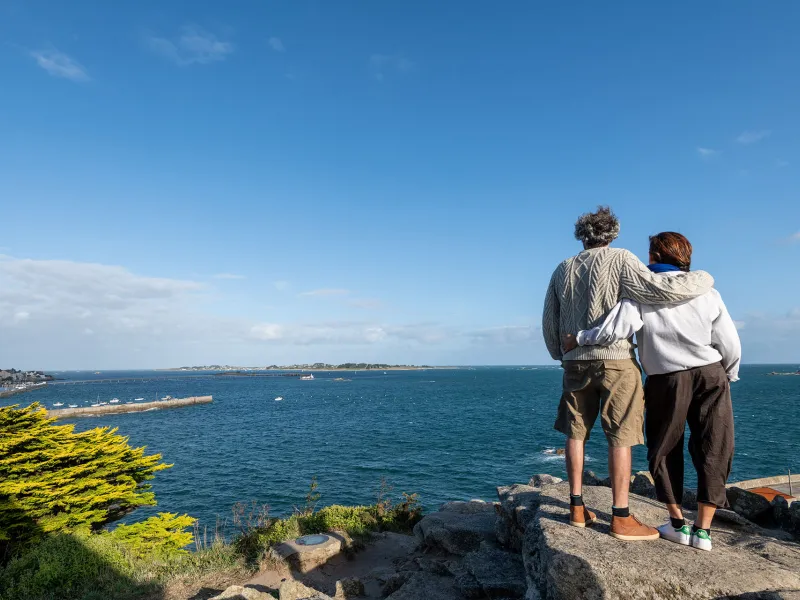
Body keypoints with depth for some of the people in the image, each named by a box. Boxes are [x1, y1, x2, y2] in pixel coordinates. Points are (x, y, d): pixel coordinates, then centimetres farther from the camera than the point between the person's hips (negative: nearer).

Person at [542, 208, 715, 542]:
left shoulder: (563, 270, 9)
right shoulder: (620, 260, -5)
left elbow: (549, 323, 11)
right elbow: (660, 291, -15)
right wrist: (703, 279, 3)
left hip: (575, 361, 5)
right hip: (615, 360, -4)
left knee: (576, 433, 10)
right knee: (620, 437, 2)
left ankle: (577, 508, 16)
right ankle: (621, 518, 6)